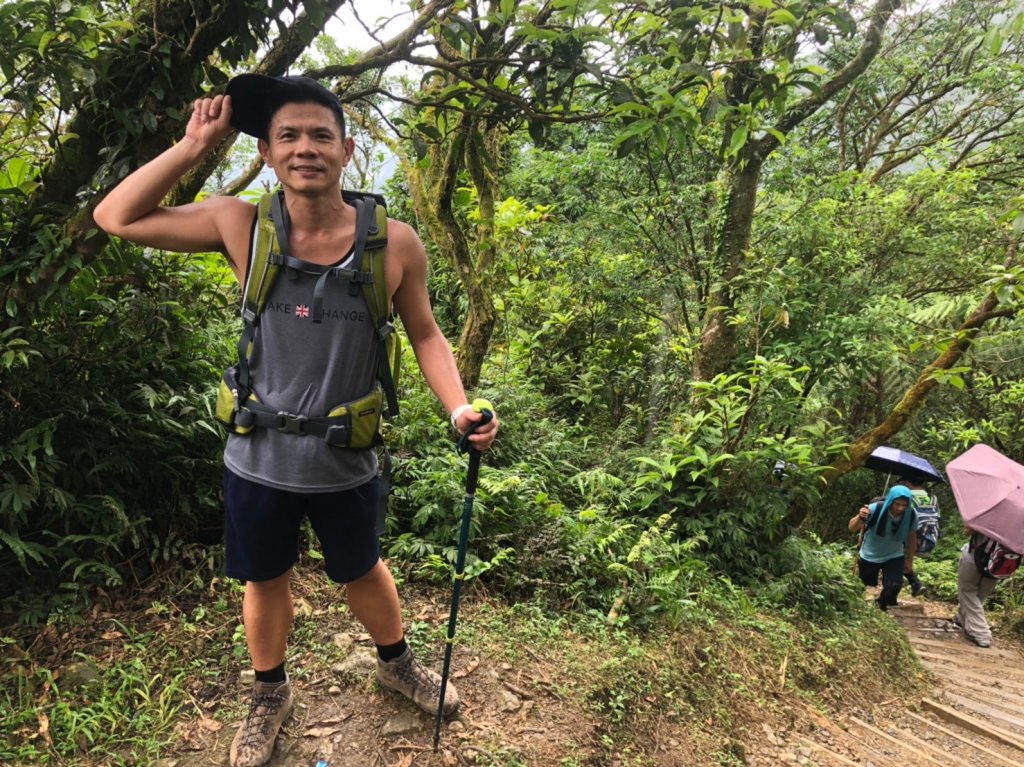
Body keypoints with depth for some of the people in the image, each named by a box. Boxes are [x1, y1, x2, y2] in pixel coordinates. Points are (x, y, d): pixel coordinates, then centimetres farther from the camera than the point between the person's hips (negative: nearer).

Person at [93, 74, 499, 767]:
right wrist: (194, 146, -14)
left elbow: (425, 334, -4)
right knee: (265, 581, 23)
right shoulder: (241, 227, -13)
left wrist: (458, 406, -19)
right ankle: (271, 696, 52)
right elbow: (116, 217, -5)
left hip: (346, 463, -1)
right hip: (260, 459, 1)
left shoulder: (395, 243, -15)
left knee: (363, 572, 23)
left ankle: (397, 664, 54)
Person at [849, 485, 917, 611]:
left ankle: (882, 607, 12)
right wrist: (860, 517, -52)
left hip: (894, 557, 2)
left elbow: (912, 537, -1)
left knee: (894, 586, -17)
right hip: (869, 556, -2)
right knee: (867, 588, 8)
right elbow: (852, 529, -31)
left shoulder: (911, 515, -21)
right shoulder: (875, 509, -31)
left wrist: (909, 560, 8)